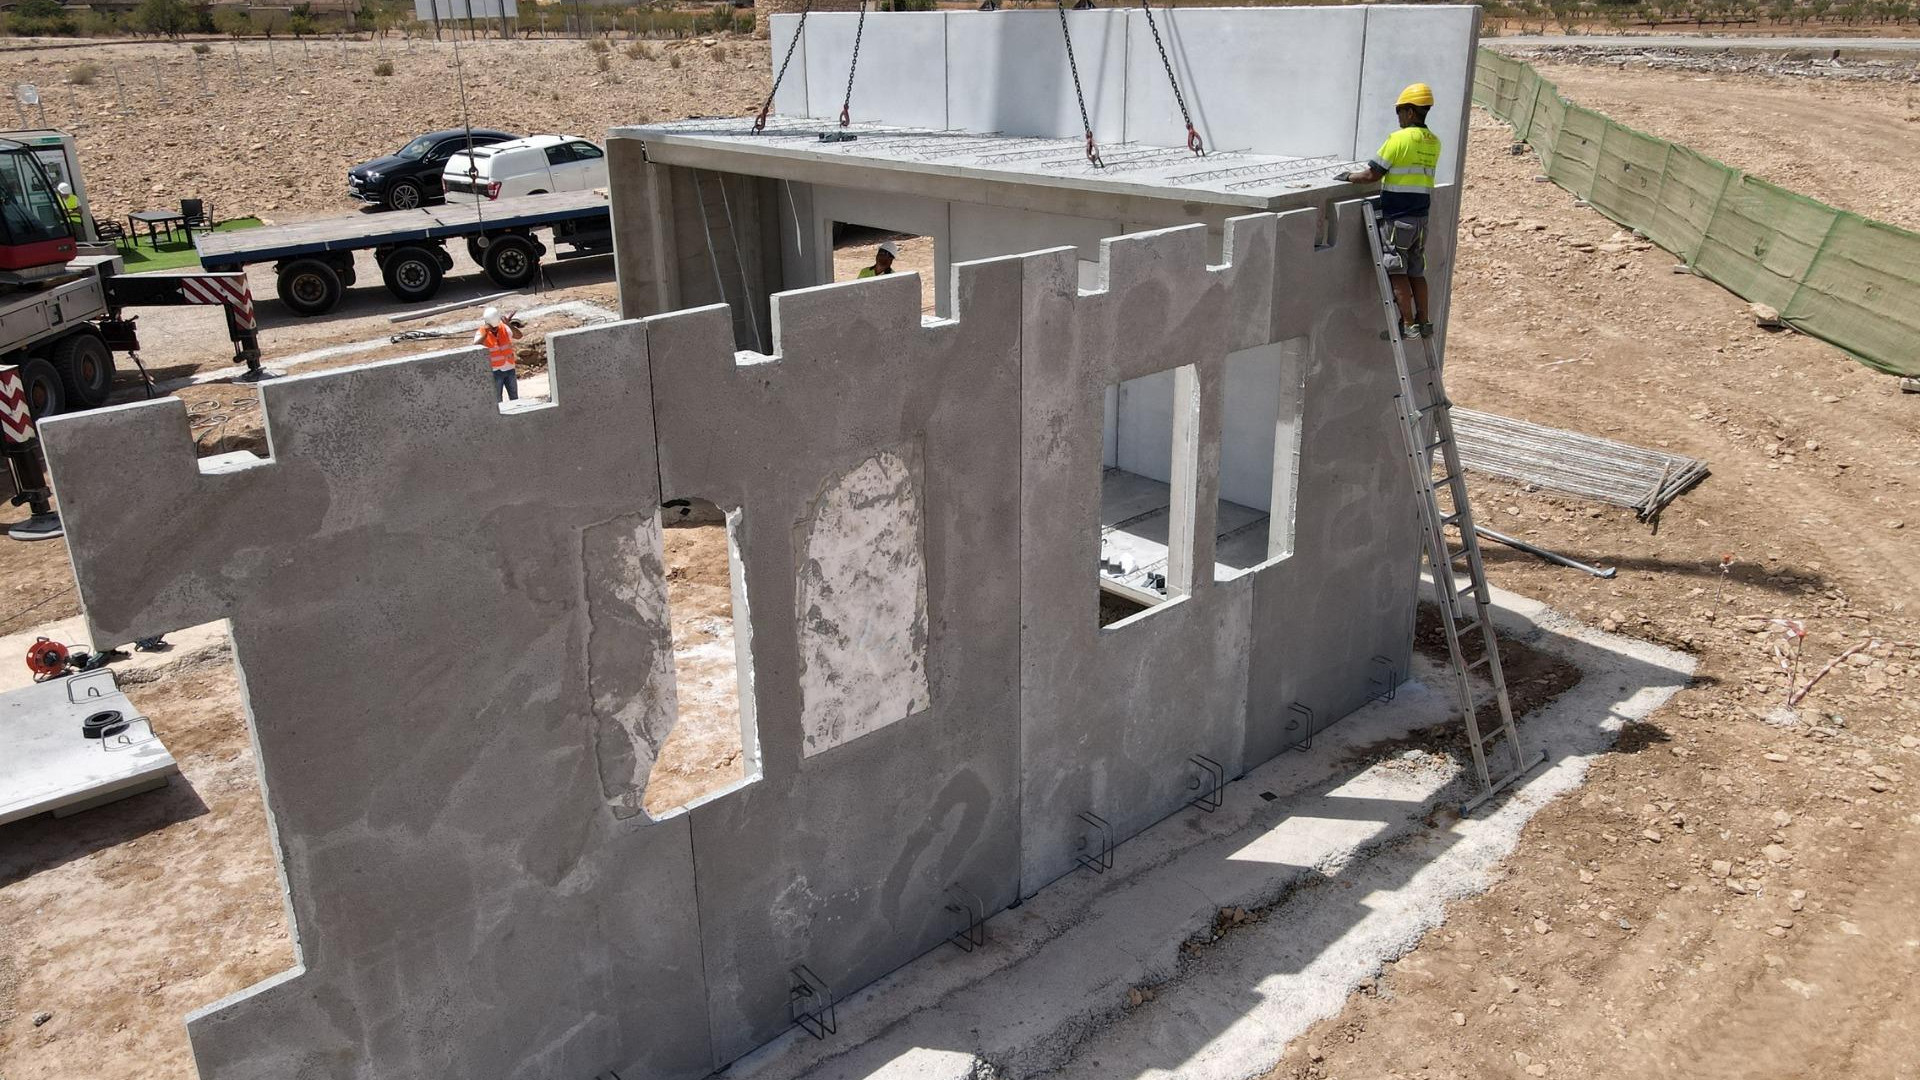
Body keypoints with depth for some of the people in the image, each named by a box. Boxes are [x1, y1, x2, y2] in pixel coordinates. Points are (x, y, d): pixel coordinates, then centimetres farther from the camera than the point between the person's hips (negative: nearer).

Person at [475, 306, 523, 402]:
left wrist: (508, 324, -37)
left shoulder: (504, 329, -4)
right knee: (497, 401, 6)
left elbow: (518, 336, -22)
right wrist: (485, 332, -38)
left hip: (509, 369, 3)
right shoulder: (482, 333, -10)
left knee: (514, 398, 14)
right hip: (494, 372, -3)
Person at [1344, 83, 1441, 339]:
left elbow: (1372, 175, -11)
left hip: (1397, 218, -7)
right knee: (1416, 272, 13)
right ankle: (1423, 321, 15)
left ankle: (1408, 324, -4)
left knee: (1397, 272, -2)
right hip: (1421, 217, 7)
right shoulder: (1434, 143, 9)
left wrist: (1348, 177, 5)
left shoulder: (1399, 139, -12)